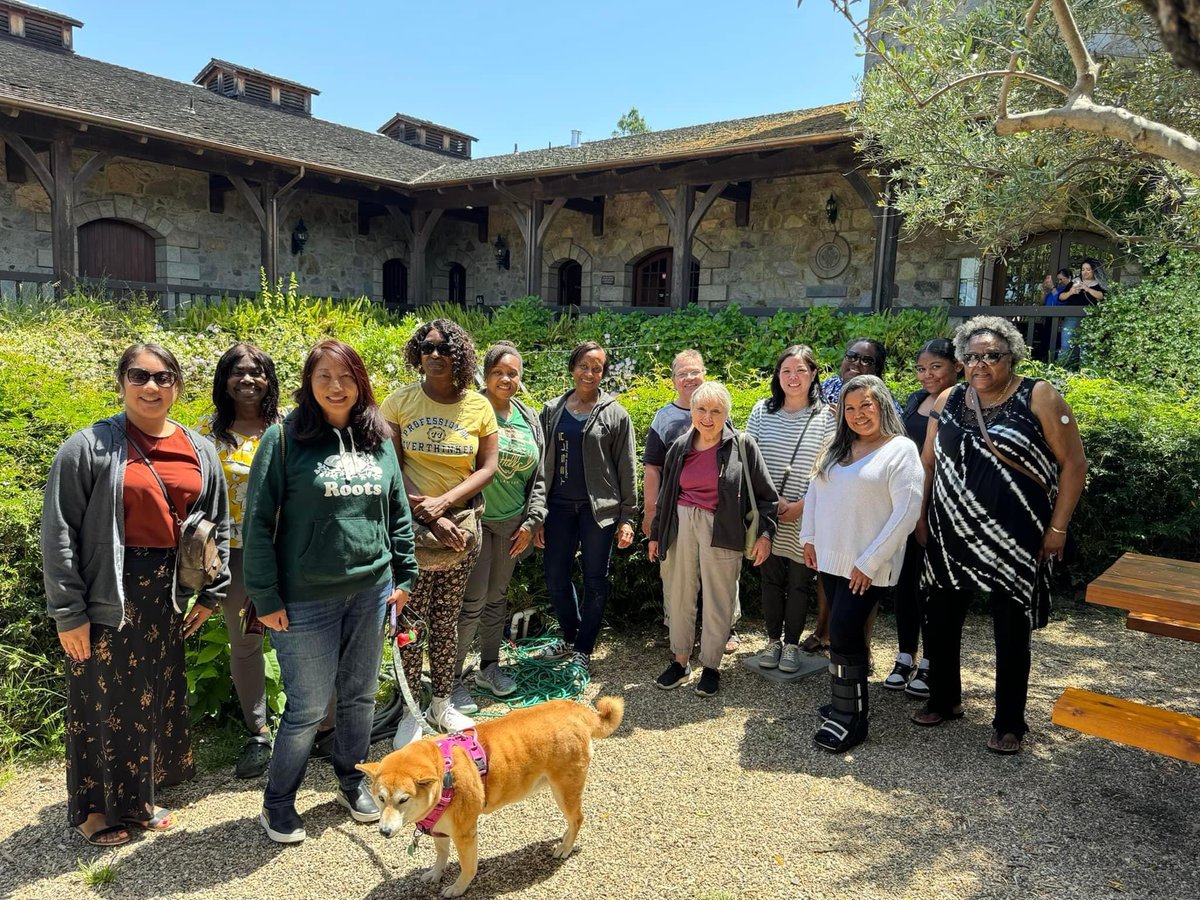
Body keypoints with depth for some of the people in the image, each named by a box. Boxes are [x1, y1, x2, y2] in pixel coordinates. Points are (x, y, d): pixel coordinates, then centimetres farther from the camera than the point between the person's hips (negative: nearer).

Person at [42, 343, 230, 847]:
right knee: (103, 701, 8)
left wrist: (211, 593, 10)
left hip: (167, 595, 5)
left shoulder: (199, 452, 5)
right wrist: (68, 612, -10)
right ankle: (95, 808, 30)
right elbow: (59, 534, -9)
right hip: (107, 597, -5)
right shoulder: (90, 447, -9)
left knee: (158, 697, 16)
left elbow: (217, 527, 12)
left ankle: (138, 799, 37)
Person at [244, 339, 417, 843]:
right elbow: (257, 521, -9)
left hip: (371, 591, 5)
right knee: (308, 707, 5)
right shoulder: (285, 438, -10)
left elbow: (397, 512, 12)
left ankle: (352, 781, 39)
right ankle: (277, 803, 28)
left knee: (360, 695, 17)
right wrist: (265, 596, -11)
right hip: (307, 599, -4)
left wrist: (404, 574, 9)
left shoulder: (377, 439, 5)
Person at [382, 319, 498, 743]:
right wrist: (429, 516, -14)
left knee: (447, 618, 12)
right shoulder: (399, 401, -4)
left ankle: (442, 704, 28)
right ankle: (408, 712, 17)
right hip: (413, 523, -2)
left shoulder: (478, 405, 1)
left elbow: (488, 467, 0)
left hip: (462, 522, 2)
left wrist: (443, 502, -13)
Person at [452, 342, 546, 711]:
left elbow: (538, 475, 12)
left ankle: (489, 667, 32)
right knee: (472, 602, -4)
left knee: (497, 597, 16)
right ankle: (451, 677, 12)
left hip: (513, 524, 5)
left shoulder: (529, 418, 8)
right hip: (475, 521, -5)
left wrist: (532, 521, 6)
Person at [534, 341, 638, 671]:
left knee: (595, 581, 7)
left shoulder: (615, 414, -1)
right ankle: (569, 635, 34)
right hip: (559, 506, 3)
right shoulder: (552, 410, 6)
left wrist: (627, 517, -5)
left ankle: (584, 649, 23)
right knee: (556, 578, 9)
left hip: (599, 508, -2)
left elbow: (626, 470, 0)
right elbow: (542, 464, 7)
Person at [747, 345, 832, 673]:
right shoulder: (762, 411, 1)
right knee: (771, 578, 13)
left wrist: (802, 505, -13)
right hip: (766, 515, 2)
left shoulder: (826, 417, -6)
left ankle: (792, 644, 26)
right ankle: (773, 640, 29)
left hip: (806, 519, -2)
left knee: (800, 582, 9)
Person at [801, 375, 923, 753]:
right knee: (844, 633, 14)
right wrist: (808, 538, 10)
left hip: (866, 567, -6)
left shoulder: (901, 450, -9)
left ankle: (850, 718, 9)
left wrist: (869, 562, -16)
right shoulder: (835, 447, 10)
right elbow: (814, 491, 18)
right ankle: (848, 702, 29)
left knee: (843, 635, -6)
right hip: (829, 559, 6)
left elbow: (907, 512, -15)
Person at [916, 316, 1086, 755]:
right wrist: (919, 518, 10)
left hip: (1015, 539, -4)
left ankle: (1009, 723, 24)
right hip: (951, 537, 4)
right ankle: (944, 701, 34)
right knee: (941, 622, 13)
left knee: (1011, 632, 6)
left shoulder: (1039, 397, -6)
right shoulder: (949, 400, 5)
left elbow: (1073, 463, -5)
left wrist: (1058, 527, -8)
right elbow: (928, 463, 13)